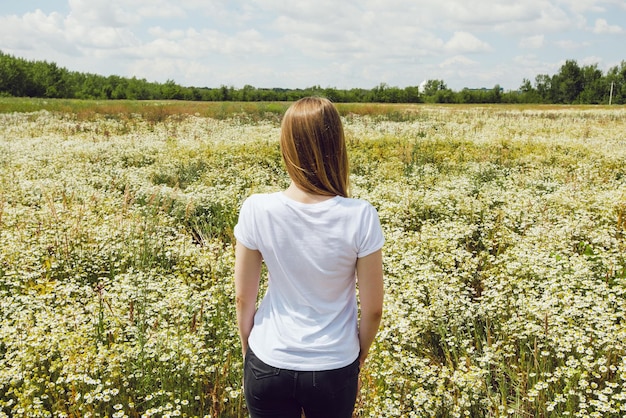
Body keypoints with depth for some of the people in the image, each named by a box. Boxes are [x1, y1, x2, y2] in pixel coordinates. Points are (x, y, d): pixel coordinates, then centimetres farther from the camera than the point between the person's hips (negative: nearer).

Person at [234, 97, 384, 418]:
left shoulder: (256, 210, -18)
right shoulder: (360, 217, -20)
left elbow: (243, 298, -7)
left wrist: (247, 352, 11)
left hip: (268, 366, 1)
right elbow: (372, 308, -10)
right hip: (334, 370, 0)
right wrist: (359, 359, 9)